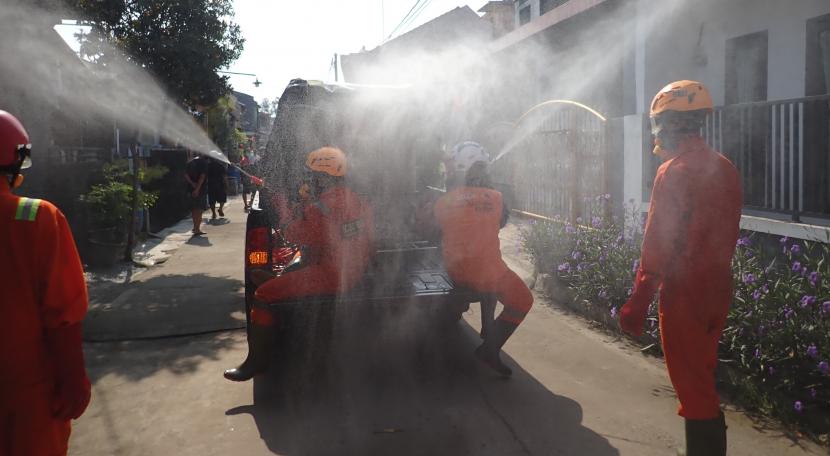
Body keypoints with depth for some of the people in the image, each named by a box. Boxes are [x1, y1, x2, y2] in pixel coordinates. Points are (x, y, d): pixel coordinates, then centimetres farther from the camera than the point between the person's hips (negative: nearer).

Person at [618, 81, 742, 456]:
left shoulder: (674, 172, -16)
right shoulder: (724, 168, 8)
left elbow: (657, 244, -20)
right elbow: (725, 234, 14)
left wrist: (638, 303, -16)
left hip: (684, 293, -8)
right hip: (716, 289, 8)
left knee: (691, 386, 2)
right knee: (704, 379, 20)